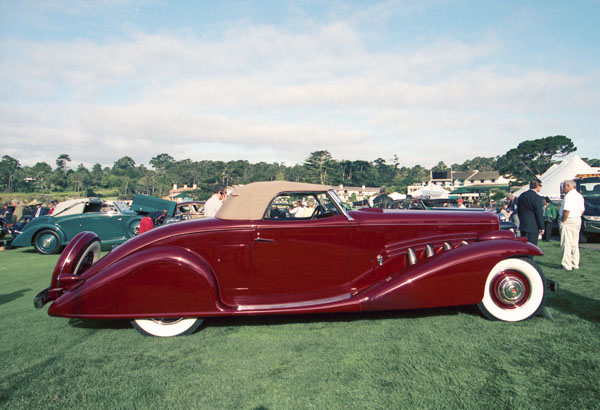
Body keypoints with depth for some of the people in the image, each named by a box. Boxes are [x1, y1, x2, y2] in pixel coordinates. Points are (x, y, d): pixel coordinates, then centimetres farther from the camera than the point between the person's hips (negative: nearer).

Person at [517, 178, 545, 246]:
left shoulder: (522, 195, 8)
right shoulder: (537, 198, -15)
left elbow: (518, 210, 15)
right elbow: (539, 214, -15)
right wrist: (542, 228, -8)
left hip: (522, 226, 7)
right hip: (533, 227, -7)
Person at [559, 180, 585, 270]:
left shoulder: (569, 196, -16)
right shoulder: (579, 196, 14)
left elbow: (567, 210, -22)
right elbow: (582, 210, 17)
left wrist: (563, 221, -14)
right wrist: (577, 216, 18)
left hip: (569, 221, -9)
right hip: (578, 220, 9)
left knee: (566, 243, -5)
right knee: (575, 243, 14)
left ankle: (567, 265, -4)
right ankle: (575, 264, 19)